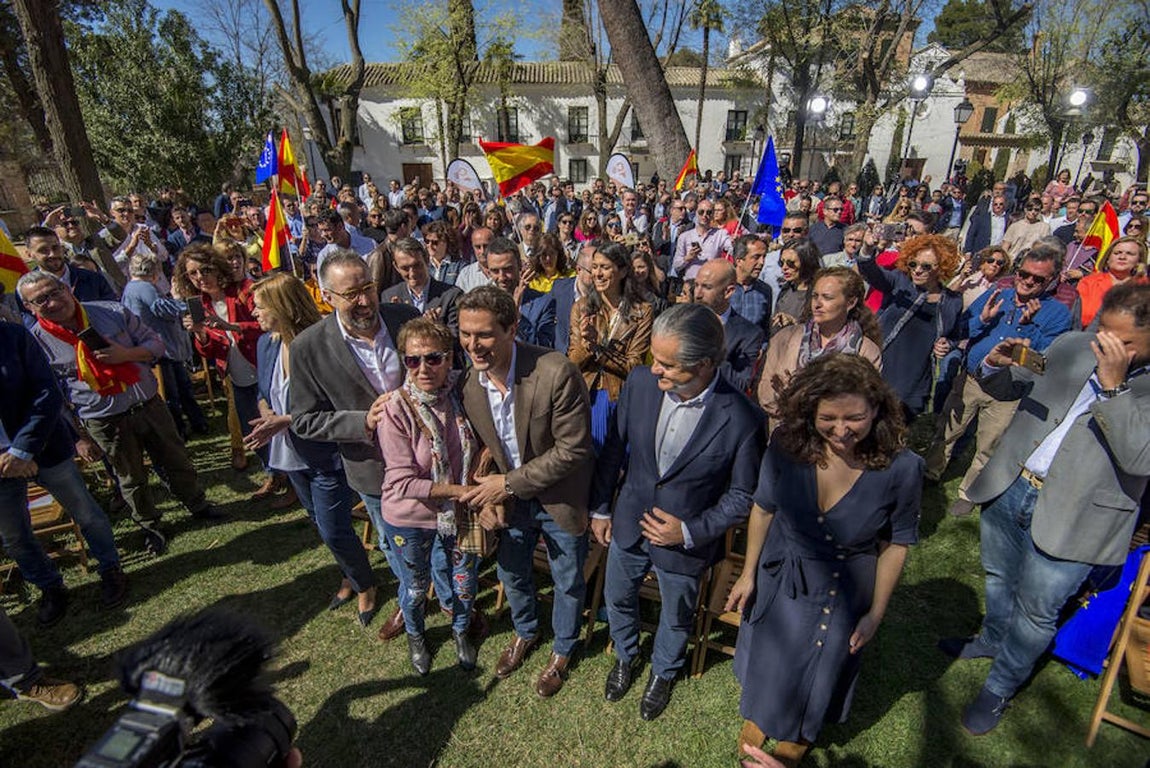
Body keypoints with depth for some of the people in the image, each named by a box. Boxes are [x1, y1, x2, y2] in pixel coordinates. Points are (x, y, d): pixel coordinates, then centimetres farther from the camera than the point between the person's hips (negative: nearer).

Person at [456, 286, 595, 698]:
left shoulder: (555, 373, -31)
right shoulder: (469, 381, -13)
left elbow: (573, 449, -26)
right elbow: (484, 443, 4)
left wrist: (510, 482, -23)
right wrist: (491, 489, -10)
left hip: (560, 498, -4)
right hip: (510, 496, 5)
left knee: (568, 583, 18)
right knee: (511, 574, 25)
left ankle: (562, 651, 48)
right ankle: (525, 632, 57)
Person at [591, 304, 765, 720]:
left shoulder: (742, 419, -27)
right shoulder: (640, 381, -19)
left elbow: (742, 496, -12)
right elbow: (614, 447, -4)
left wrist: (690, 530, -19)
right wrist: (600, 509, 3)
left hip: (686, 541, -2)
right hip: (628, 522, 3)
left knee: (676, 618, 24)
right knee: (617, 598, 26)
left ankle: (663, 672, 58)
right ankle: (626, 656, 60)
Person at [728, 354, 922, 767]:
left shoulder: (901, 468, -27)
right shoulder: (787, 444, -26)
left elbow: (896, 544, -11)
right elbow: (763, 508, -9)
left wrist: (875, 614, -3)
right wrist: (748, 573, 0)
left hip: (845, 592, 0)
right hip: (781, 579, 1)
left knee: (821, 669, 28)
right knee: (768, 659, 27)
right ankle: (757, 712, 63)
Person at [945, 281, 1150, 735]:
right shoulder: (1071, 346, 2)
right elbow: (1009, 389, 14)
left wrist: (1113, 385, -29)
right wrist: (996, 365, -9)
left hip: (1072, 519, -4)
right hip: (1008, 489, 5)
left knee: (1036, 612, 11)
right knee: (999, 580, 25)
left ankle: (999, 689, 32)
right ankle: (992, 639, 52)